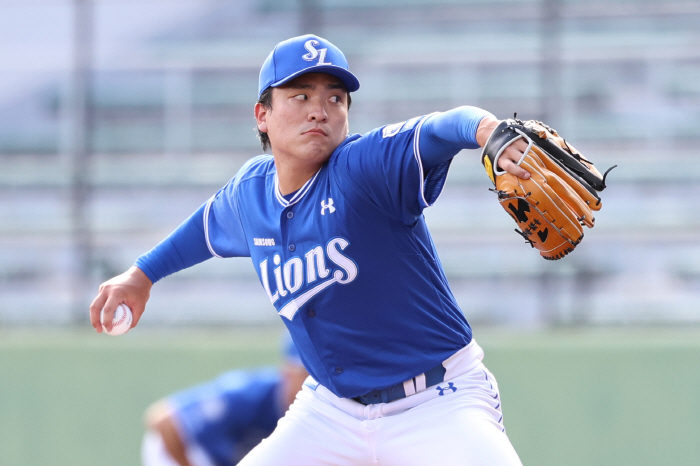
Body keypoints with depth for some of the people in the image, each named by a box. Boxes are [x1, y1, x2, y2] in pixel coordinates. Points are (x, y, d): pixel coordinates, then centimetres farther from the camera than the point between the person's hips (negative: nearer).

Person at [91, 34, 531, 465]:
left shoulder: (365, 166, -20)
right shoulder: (250, 191, 0)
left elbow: (438, 131, -41)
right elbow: (210, 224, 25)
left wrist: (485, 129, -62)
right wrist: (142, 274, 34)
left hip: (440, 401, -6)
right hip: (332, 411, 6)